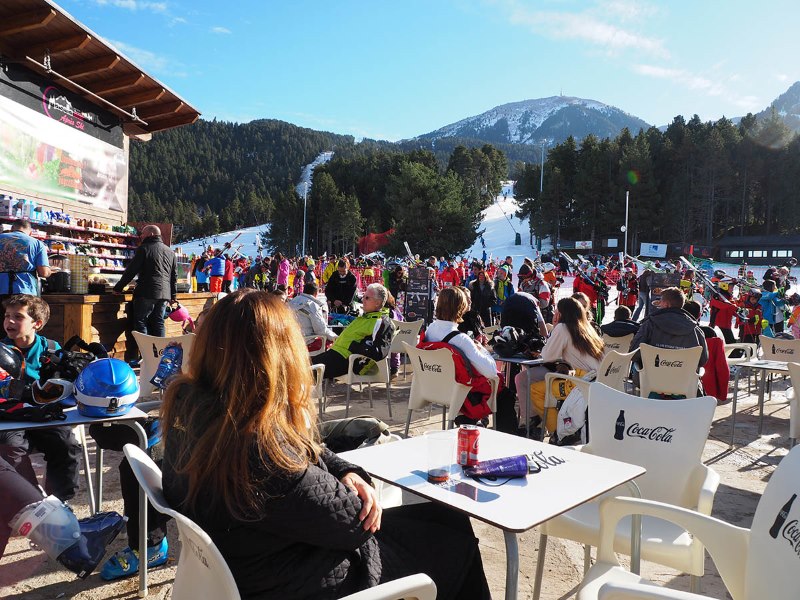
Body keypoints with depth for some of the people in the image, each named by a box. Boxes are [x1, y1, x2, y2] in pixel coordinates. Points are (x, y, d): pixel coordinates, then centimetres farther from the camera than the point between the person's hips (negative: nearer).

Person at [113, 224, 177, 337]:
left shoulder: (144, 248, -3)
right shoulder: (170, 252, 15)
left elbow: (131, 271, -4)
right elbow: (174, 276, 17)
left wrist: (118, 288, 4)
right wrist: (173, 296, 21)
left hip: (147, 293, -6)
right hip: (164, 294, 6)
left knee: (140, 321, 2)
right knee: (158, 322, 10)